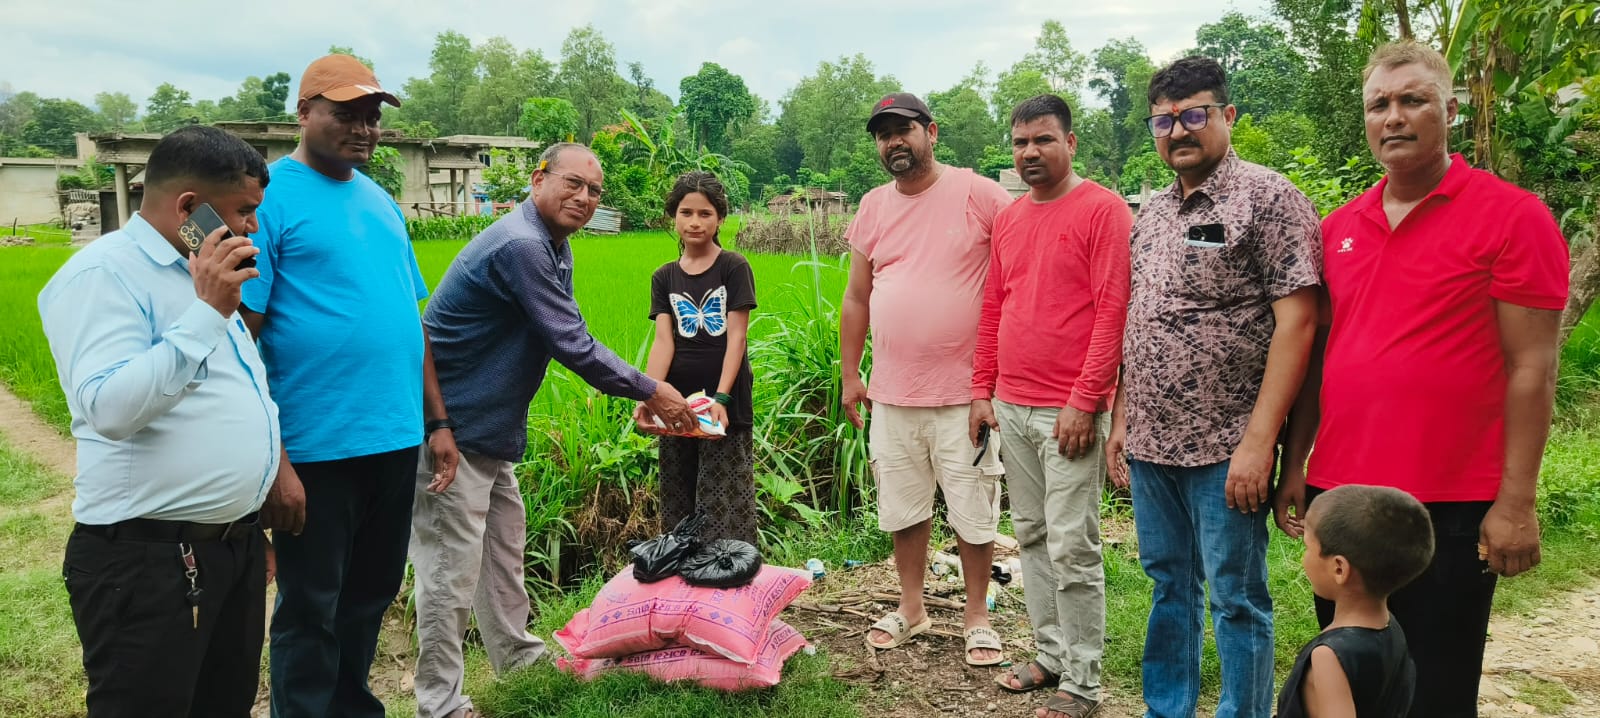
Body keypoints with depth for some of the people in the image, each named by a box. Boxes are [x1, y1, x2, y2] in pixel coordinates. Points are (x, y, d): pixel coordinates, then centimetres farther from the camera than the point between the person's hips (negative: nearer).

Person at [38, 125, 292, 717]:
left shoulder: (203, 275, 15)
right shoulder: (101, 275, -14)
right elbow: (109, 411, -27)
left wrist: (278, 467, 21)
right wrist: (207, 313, -27)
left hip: (237, 544, 9)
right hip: (146, 561, -8)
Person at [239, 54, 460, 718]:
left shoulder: (381, 202, 13)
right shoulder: (272, 197, -9)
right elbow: (240, 335, -13)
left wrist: (437, 421, 13)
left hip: (394, 440, 7)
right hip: (317, 449, -7)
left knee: (371, 594, 20)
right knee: (310, 612, 8)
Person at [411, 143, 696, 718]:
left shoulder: (552, 247, 10)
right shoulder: (519, 246, -23)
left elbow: (570, 339, 14)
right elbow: (573, 346, -24)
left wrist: (642, 393, 8)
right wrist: (648, 390, -15)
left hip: (493, 430, 11)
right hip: (451, 428, -11)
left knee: (504, 551, 21)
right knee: (452, 570, -2)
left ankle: (520, 659, 37)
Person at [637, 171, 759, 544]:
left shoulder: (734, 268, -1)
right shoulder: (664, 277, 10)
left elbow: (736, 337, -8)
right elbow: (664, 340, 0)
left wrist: (721, 398, -19)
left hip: (724, 402, -4)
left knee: (725, 506, -3)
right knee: (677, 505, 10)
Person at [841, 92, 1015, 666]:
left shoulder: (978, 195, -6)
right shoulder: (873, 208, 9)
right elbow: (856, 298, 13)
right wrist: (849, 375, 12)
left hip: (964, 391, -4)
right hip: (891, 394, 4)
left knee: (973, 511, 7)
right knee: (902, 508, 14)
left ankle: (976, 615, 25)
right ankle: (911, 608, 32)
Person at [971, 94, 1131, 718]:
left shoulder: (1102, 210, -8)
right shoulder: (1007, 219, 13)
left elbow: (1113, 311, -13)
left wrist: (1084, 402, -17)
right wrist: (982, 391, 13)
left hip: (1069, 411, -7)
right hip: (1010, 407, 7)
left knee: (1072, 549, -2)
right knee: (1031, 537, 14)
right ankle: (1050, 655, 28)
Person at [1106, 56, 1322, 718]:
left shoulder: (1268, 198, -9)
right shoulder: (1151, 213, 13)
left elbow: (1296, 320, -15)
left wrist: (1259, 440, -20)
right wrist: (1122, 418, 13)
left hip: (1223, 450, -7)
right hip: (1150, 443, 7)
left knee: (1235, 600, 4)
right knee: (1168, 585, 17)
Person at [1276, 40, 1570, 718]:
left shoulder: (1511, 216, -7)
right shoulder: (1338, 228, 9)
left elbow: (1530, 369, -9)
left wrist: (1516, 503, -12)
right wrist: (1294, 464, 10)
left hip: (1451, 507, -5)